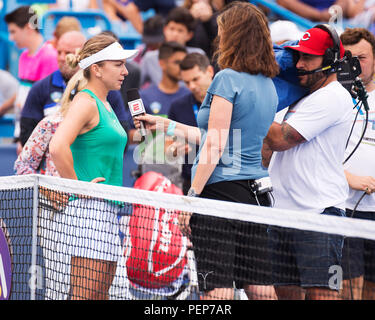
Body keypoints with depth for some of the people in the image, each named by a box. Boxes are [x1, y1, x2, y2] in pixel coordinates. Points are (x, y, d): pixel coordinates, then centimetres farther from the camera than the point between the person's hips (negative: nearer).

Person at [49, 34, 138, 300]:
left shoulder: (105, 105, 17)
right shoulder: (85, 102, -12)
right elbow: (57, 147, -27)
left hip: (110, 209, 10)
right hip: (90, 208, -10)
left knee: (102, 293, 9)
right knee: (85, 295, -10)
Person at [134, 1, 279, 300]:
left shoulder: (228, 79, -9)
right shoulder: (267, 84, 15)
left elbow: (215, 146, -14)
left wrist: (191, 196, -11)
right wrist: (167, 125, 30)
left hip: (221, 191, -8)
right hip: (256, 195, 8)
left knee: (218, 289, -7)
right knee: (259, 287, 6)